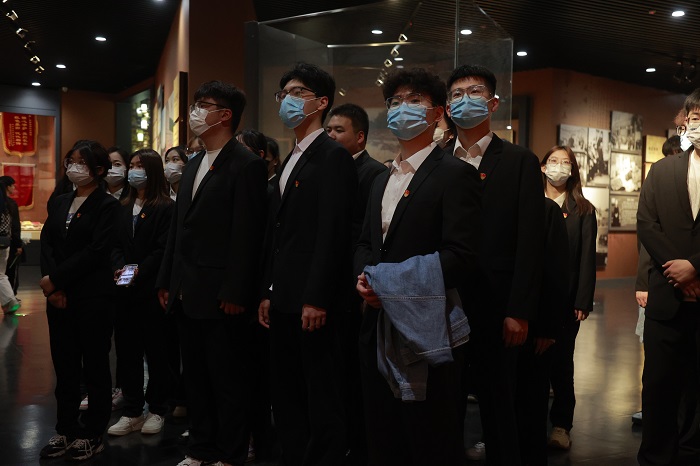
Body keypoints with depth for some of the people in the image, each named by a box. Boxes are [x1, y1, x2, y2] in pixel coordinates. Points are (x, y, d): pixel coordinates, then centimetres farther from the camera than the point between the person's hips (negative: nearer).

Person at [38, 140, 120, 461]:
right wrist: (51, 286, -9)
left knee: (95, 366, 4)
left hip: (93, 298, -6)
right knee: (64, 365, 11)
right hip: (59, 297, 6)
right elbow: (46, 243, 5)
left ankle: (93, 434, 15)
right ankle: (65, 430, 22)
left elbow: (96, 251, -15)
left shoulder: (108, 206, -6)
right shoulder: (58, 203, 14)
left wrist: (55, 279, -14)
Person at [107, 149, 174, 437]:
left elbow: (164, 249, -11)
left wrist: (139, 272, -16)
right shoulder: (124, 208, 14)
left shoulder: (166, 207, -5)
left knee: (156, 349, 4)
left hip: (152, 289, -6)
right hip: (125, 291, 6)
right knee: (127, 349, 7)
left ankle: (157, 410, 16)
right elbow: (116, 244, 10)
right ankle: (131, 411, 16)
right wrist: (119, 268, -8)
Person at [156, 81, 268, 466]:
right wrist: (167, 281, 14)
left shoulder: (246, 165, -11)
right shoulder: (193, 165, 16)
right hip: (187, 294, 9)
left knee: (228, 379, 4)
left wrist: (235, 293, -19)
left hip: (219, 297, -9)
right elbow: (178, 227, 17)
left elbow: (247, 234, -16)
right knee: (195, 376, 17)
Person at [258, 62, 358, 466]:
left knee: (322, 395, 1)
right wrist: (269, 292, 15)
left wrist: (317, 299, -20)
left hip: (312, 299, -9)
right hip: (284, 299, 9)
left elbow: (332, 232, -17)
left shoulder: (334, 156, -9)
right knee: (286, 394, 14)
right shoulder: (291, 160, 18)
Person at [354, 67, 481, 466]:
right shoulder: (383, 179, 18)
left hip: (428, 332, -7)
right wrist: (364, 277, -2)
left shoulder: (456, 174, -8)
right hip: (379, 327, 8)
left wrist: (396, 285, -18)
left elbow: (461, 256, -17)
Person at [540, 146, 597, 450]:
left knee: (561, 361, 4)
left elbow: (587, 258, -1)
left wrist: (583, 301, -8)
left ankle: (561, 424, 12)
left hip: (566, 298, -1)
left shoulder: (583, 210, 4)